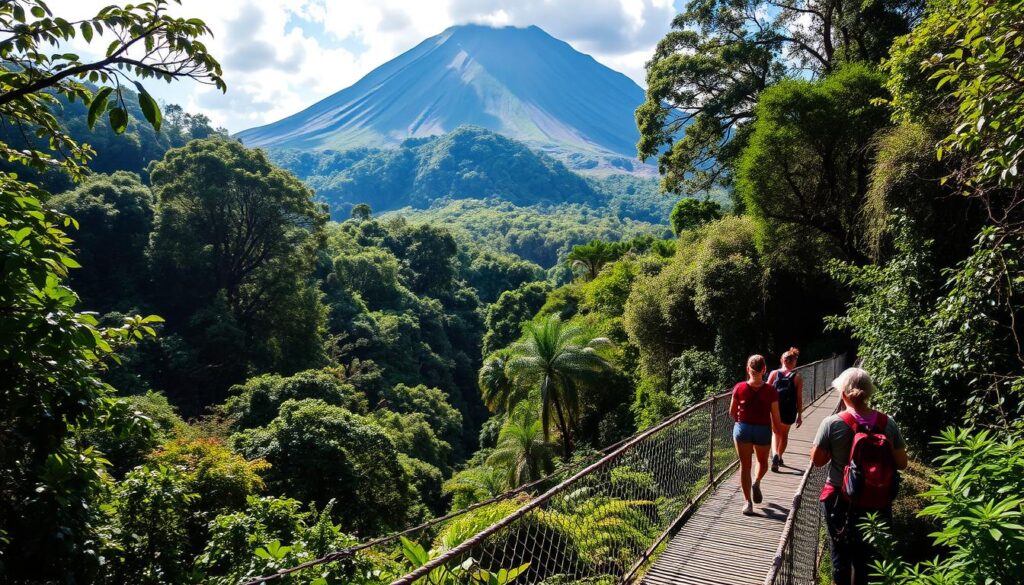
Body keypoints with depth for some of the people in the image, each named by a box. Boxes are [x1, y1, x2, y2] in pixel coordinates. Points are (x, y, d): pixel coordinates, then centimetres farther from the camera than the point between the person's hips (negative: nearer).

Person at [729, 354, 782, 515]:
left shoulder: (739, 388, -9)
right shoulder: (771, 390, -11)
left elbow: (732, 413, 0)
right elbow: (776, 418, -7)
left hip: (742, 429, 0)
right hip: (763, 430, 0)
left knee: (745, 465, 9)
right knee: (763, 462, 26)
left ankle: (748, 501, 7)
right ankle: (756, 482, 1)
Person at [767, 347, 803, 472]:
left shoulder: (774, 373, -3)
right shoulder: (797, 377, -4)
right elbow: (799, 398, -4)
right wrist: (799, 415, 3)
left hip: (774, 410, 0)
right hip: (789, 412, 0)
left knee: (775, 433, 13)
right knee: (784, 434, 20)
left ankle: (775, 455, -12)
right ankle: (779, 457, 32)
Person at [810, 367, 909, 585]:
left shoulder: (832, 424, -17)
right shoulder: (888, 423, -9)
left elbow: (817, 460, -8)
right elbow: (901, 463, -2)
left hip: (840, 499, -2)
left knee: (841, 553, 15)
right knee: (865, 555, 20)